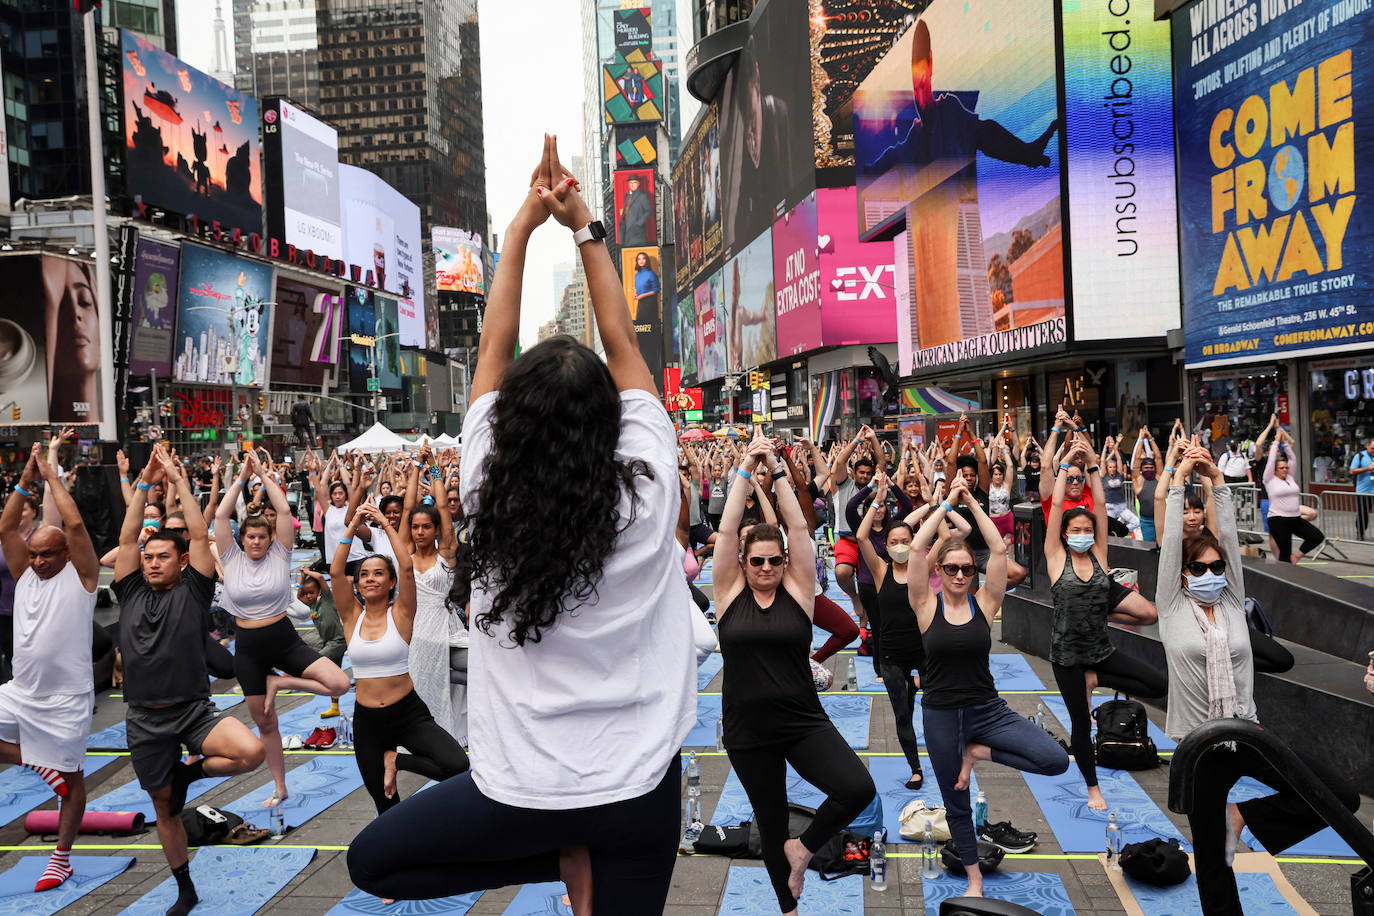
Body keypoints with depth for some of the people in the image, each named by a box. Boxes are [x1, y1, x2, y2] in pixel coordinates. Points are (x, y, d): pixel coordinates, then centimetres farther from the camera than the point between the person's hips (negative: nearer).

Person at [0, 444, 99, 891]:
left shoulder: (81, 576, -9)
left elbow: (75, 525, -22)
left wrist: (51, 476, -14)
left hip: (66, 699, -6)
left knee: (71, 779, 5)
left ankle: (61, 858, 20)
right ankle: (41, 764, 14)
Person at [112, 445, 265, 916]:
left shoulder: (192, 591, -1)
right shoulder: (131, 594, 7)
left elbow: (199, 535, -9)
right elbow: (126, 539, 0)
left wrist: (179, 480, -7)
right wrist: (144, 484, -2)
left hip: (194, 711, -3)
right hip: (145, 719, 3)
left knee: (251, 751, -28)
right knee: (164, 808, 13)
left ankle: (189, 772, 2)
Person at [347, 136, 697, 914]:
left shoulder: (491, 493, -12)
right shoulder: (648, 489, -13)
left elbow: (494, 348, -2)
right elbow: (624, 346, -2)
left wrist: (523, 226, 1)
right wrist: (585, 228, 2)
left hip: (523, 787, -1)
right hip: (637, 785, 2)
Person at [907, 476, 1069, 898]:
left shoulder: (984, 602, -3)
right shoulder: (927, 606, -6)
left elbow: (999, 549, -13)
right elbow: (917, 548, -18)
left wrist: (972, 503, -9)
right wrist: (948, 503, -12)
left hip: (987, 709, 1)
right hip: (941, 715, -1)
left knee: (1056, 760, -19)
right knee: (956, 804, 12)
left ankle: (978, 752, 2)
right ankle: (974, 878, 37)